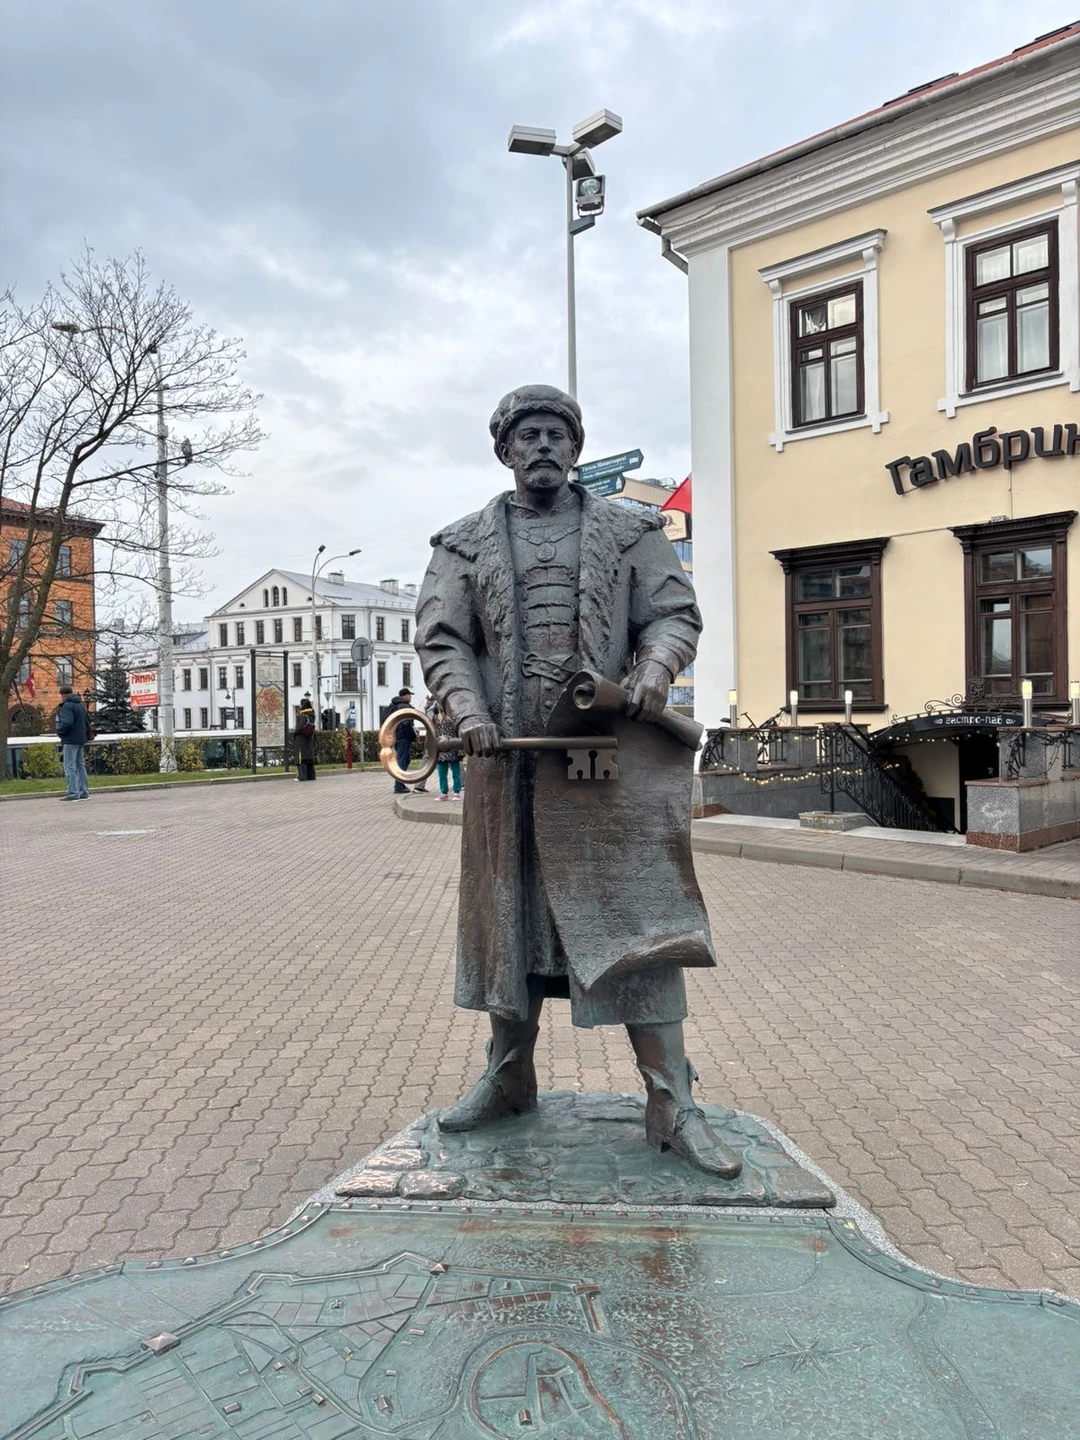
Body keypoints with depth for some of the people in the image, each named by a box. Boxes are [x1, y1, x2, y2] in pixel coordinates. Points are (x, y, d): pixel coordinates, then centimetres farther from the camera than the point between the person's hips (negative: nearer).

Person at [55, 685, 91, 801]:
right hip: (81, 739, 9)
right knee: (80, 765, 13)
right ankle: (84, 792, 15)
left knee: (69, 767, -7)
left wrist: (59, 731, -8)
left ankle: (73, 793, -10)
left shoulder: (67, 706, -14)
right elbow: (88, 721, 19)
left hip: (70, 740, -9)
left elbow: (67, 723, -24)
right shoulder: (80, 705, 15)